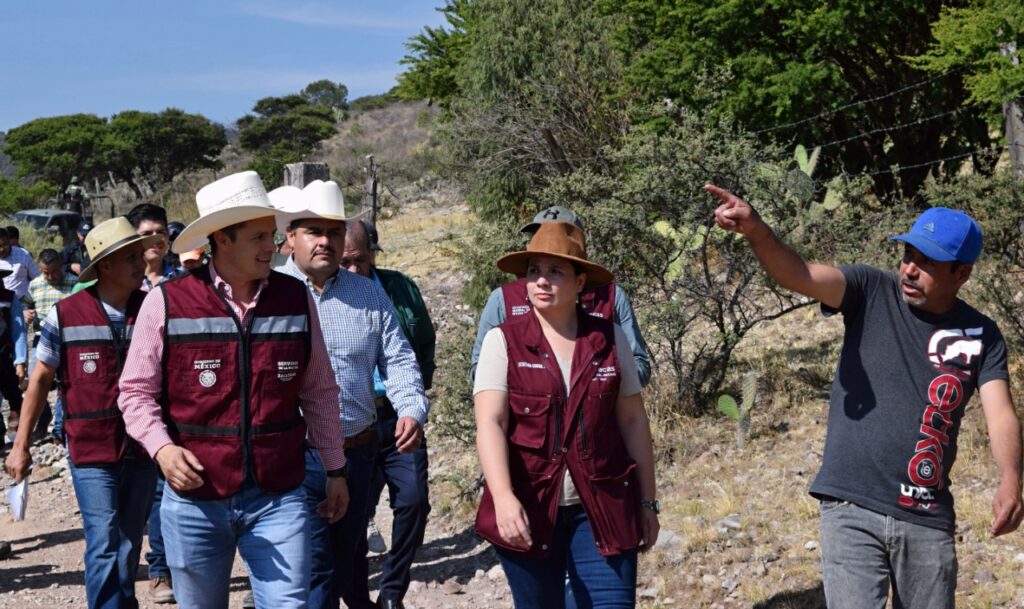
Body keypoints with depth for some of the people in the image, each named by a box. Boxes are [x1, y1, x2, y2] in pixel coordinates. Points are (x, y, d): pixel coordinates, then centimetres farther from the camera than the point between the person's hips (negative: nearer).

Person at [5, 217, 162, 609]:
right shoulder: (66, 315, -5)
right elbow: (41, 379, 2)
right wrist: (20, 445, 2)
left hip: (142, 450, 3)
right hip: (91, 452, -3)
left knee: (129, 543, 13)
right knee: (103, 544, -8)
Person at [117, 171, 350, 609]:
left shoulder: (296, 299, 3)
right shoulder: (167, 303, -5)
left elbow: (319, 393, 10)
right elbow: (136, 391, 0)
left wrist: (335, 469, 14)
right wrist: (161, 447, -18)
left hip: (278, 499, 1)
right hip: (194, 499, -1)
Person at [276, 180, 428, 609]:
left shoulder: (369, 294, 10)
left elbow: (396, 358, 9)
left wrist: (412, 410, -9)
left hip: (358, 451, 4)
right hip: (296, 455, -4)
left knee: (347, 553, 18)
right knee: (314, 570, -4)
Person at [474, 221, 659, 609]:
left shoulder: (610, 339, 2)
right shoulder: (503, 340, -4)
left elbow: (633, 421, 8)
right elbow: (490, 423, -14)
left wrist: (647, 501, 9)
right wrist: (504, 498, -28)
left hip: (602, 507, 1)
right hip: (528, 508, -1)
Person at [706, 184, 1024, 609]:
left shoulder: (981, 337, 2)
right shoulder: (871, 292, -4)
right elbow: (797, 275, -19)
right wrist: (755, 229, -39)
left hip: (928, 520, 3)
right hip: (852, 510, -2)